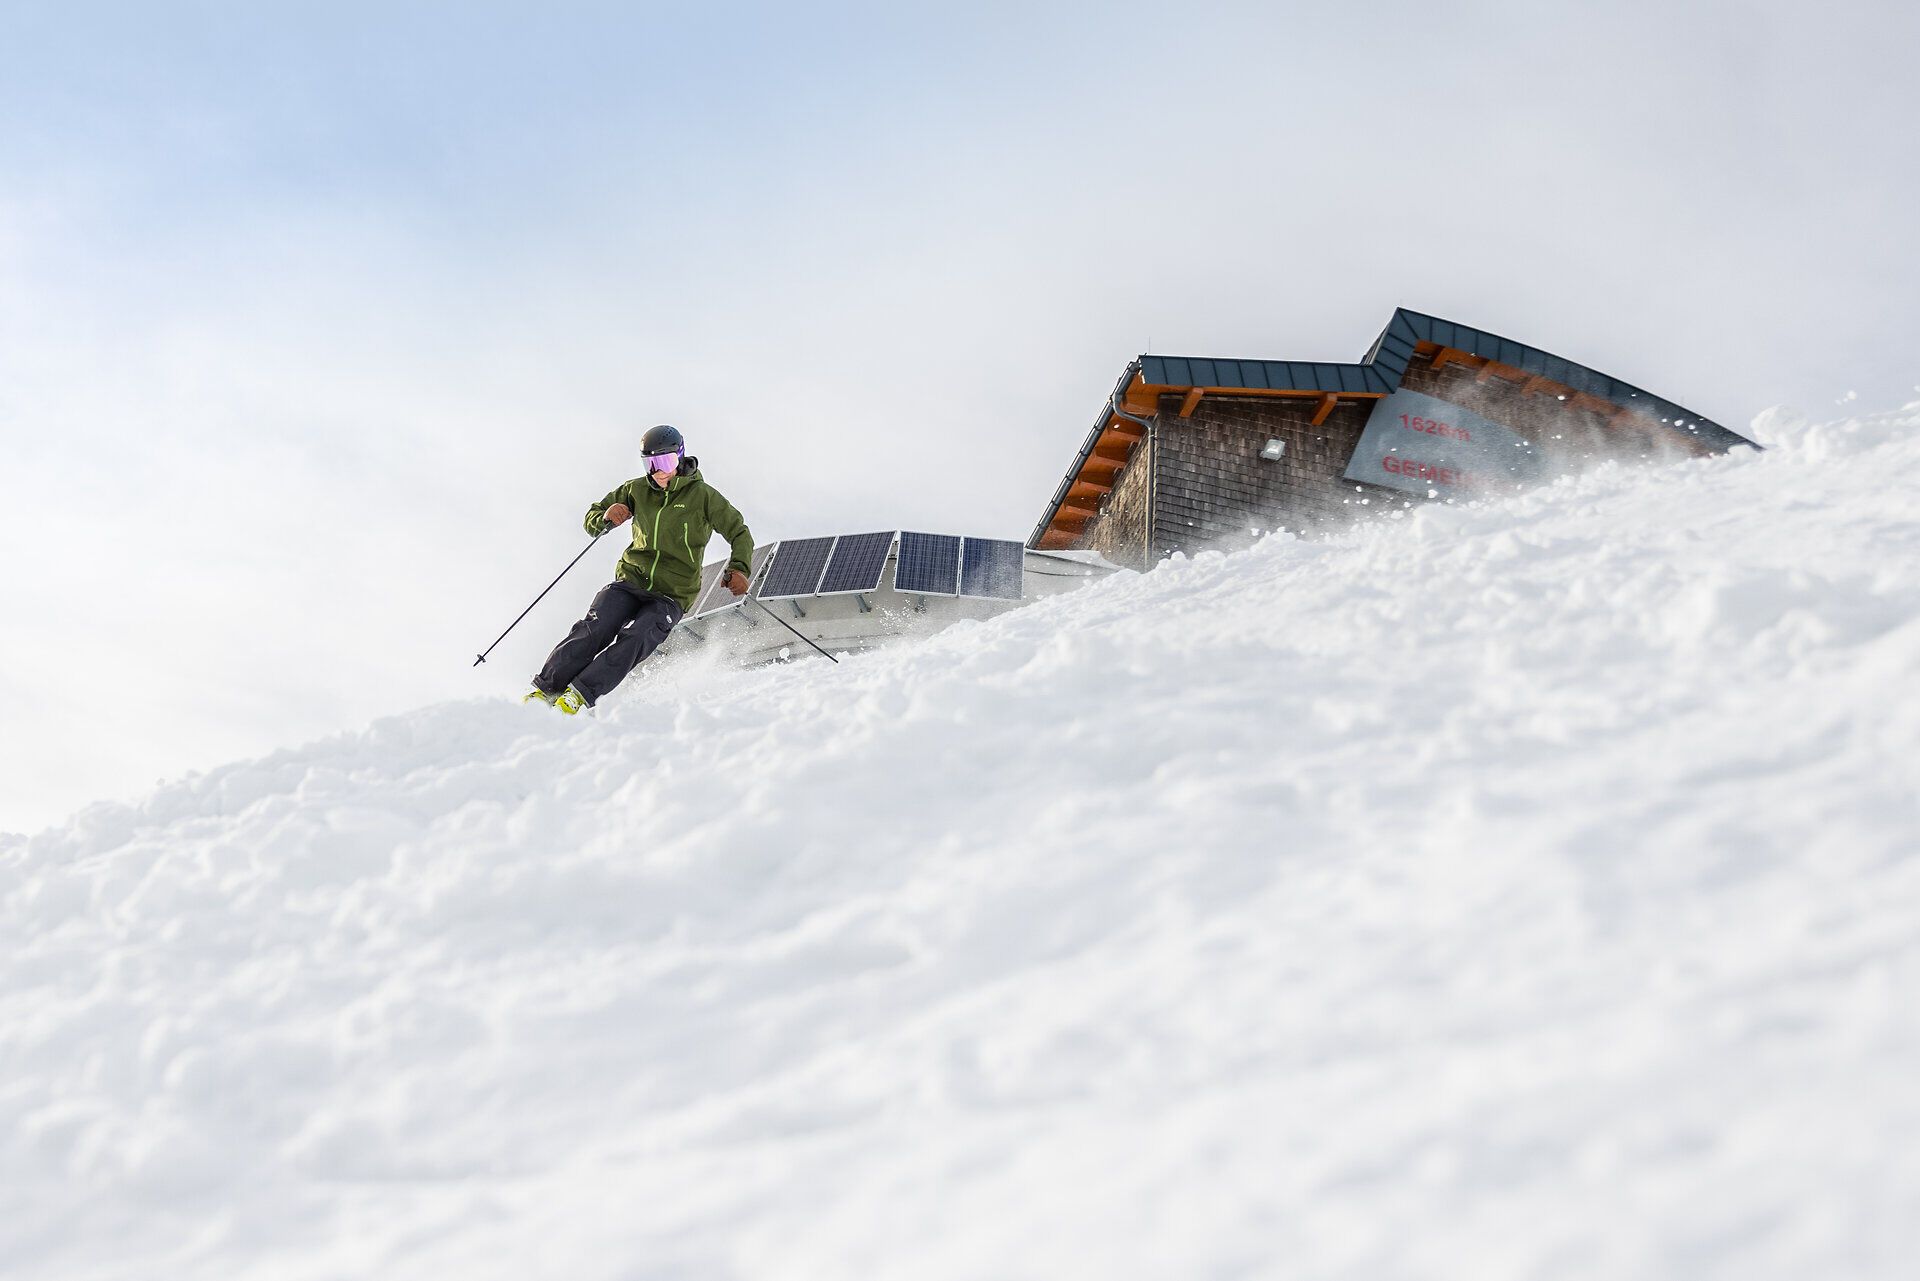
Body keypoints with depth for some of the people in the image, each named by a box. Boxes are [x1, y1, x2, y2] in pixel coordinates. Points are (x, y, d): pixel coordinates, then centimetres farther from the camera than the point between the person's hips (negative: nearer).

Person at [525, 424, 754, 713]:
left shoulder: (703, 495, -3)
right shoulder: (637, 490, 7)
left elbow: (740, 534, 3)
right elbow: (591, 521, 15)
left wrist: (739, 568, -15)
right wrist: (606, 517, -9)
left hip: (671, 596, -3)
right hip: (630, 581, 3)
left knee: (634, 640, -27)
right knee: (594, 630, -21)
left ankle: (579, 694, -28)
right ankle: (545, 688, -19)